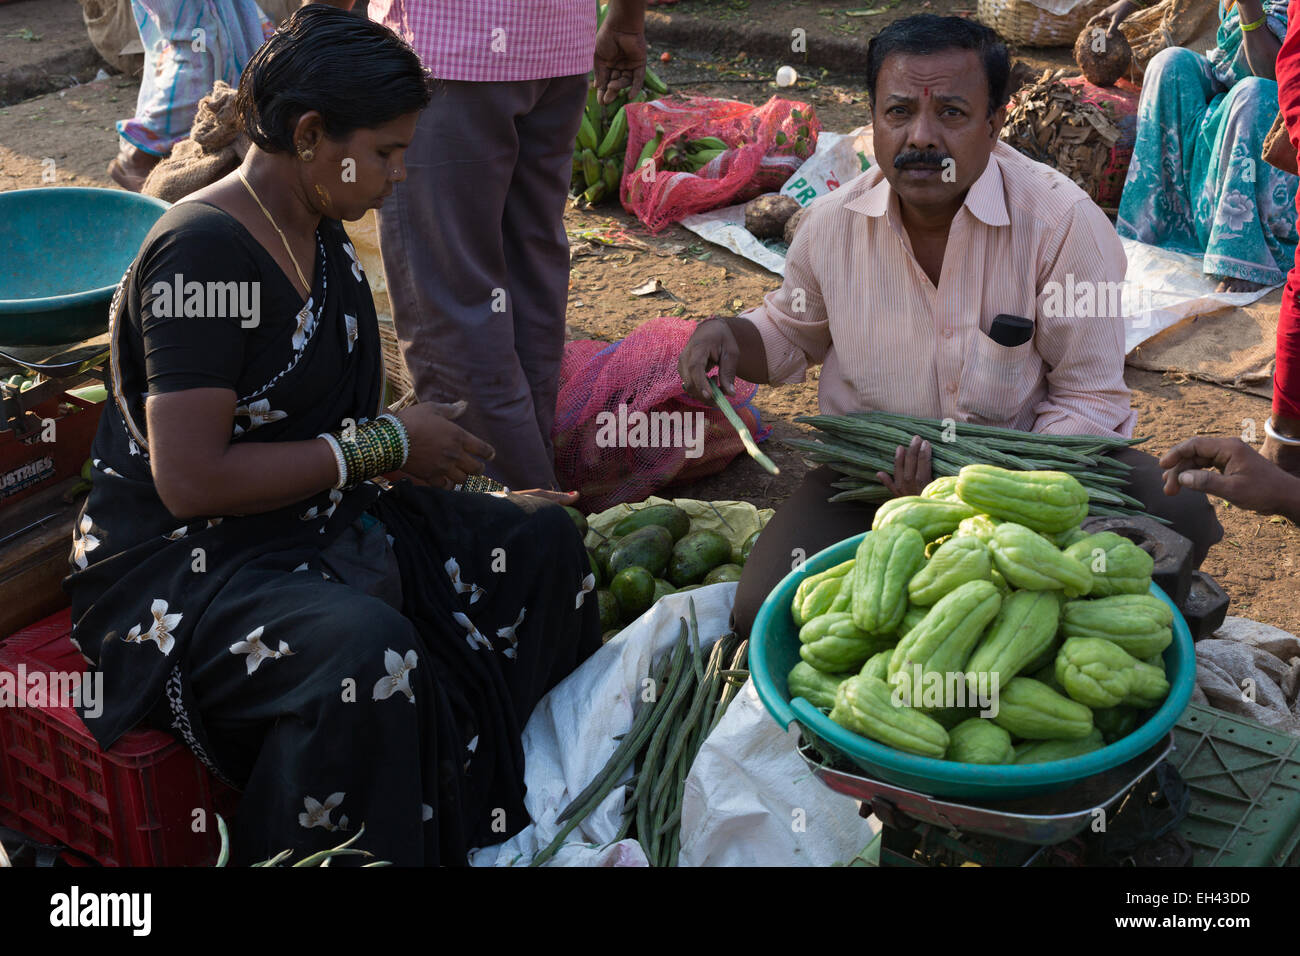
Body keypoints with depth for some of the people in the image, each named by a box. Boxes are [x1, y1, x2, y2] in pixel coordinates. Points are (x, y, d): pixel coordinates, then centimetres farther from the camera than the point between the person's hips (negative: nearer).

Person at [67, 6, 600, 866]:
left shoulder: (320, 235, 8)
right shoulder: (204, 252, -21)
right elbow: (188, 480, -27)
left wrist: (415, 437, 4)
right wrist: (384, 444, -20)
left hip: (313, 523, 10)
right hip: (178, 564, -9)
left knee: (542, 540, 0)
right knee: (367, 651, -37)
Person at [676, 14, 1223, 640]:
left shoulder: (1064, 223, -16)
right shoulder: (831, 224, -4)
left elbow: (1090, 400, -13)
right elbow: (791, 334, 18)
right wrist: (726, 334, -6)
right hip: (870, 471, 2)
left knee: (1177, 517, -28)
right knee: (766, 612, -23)